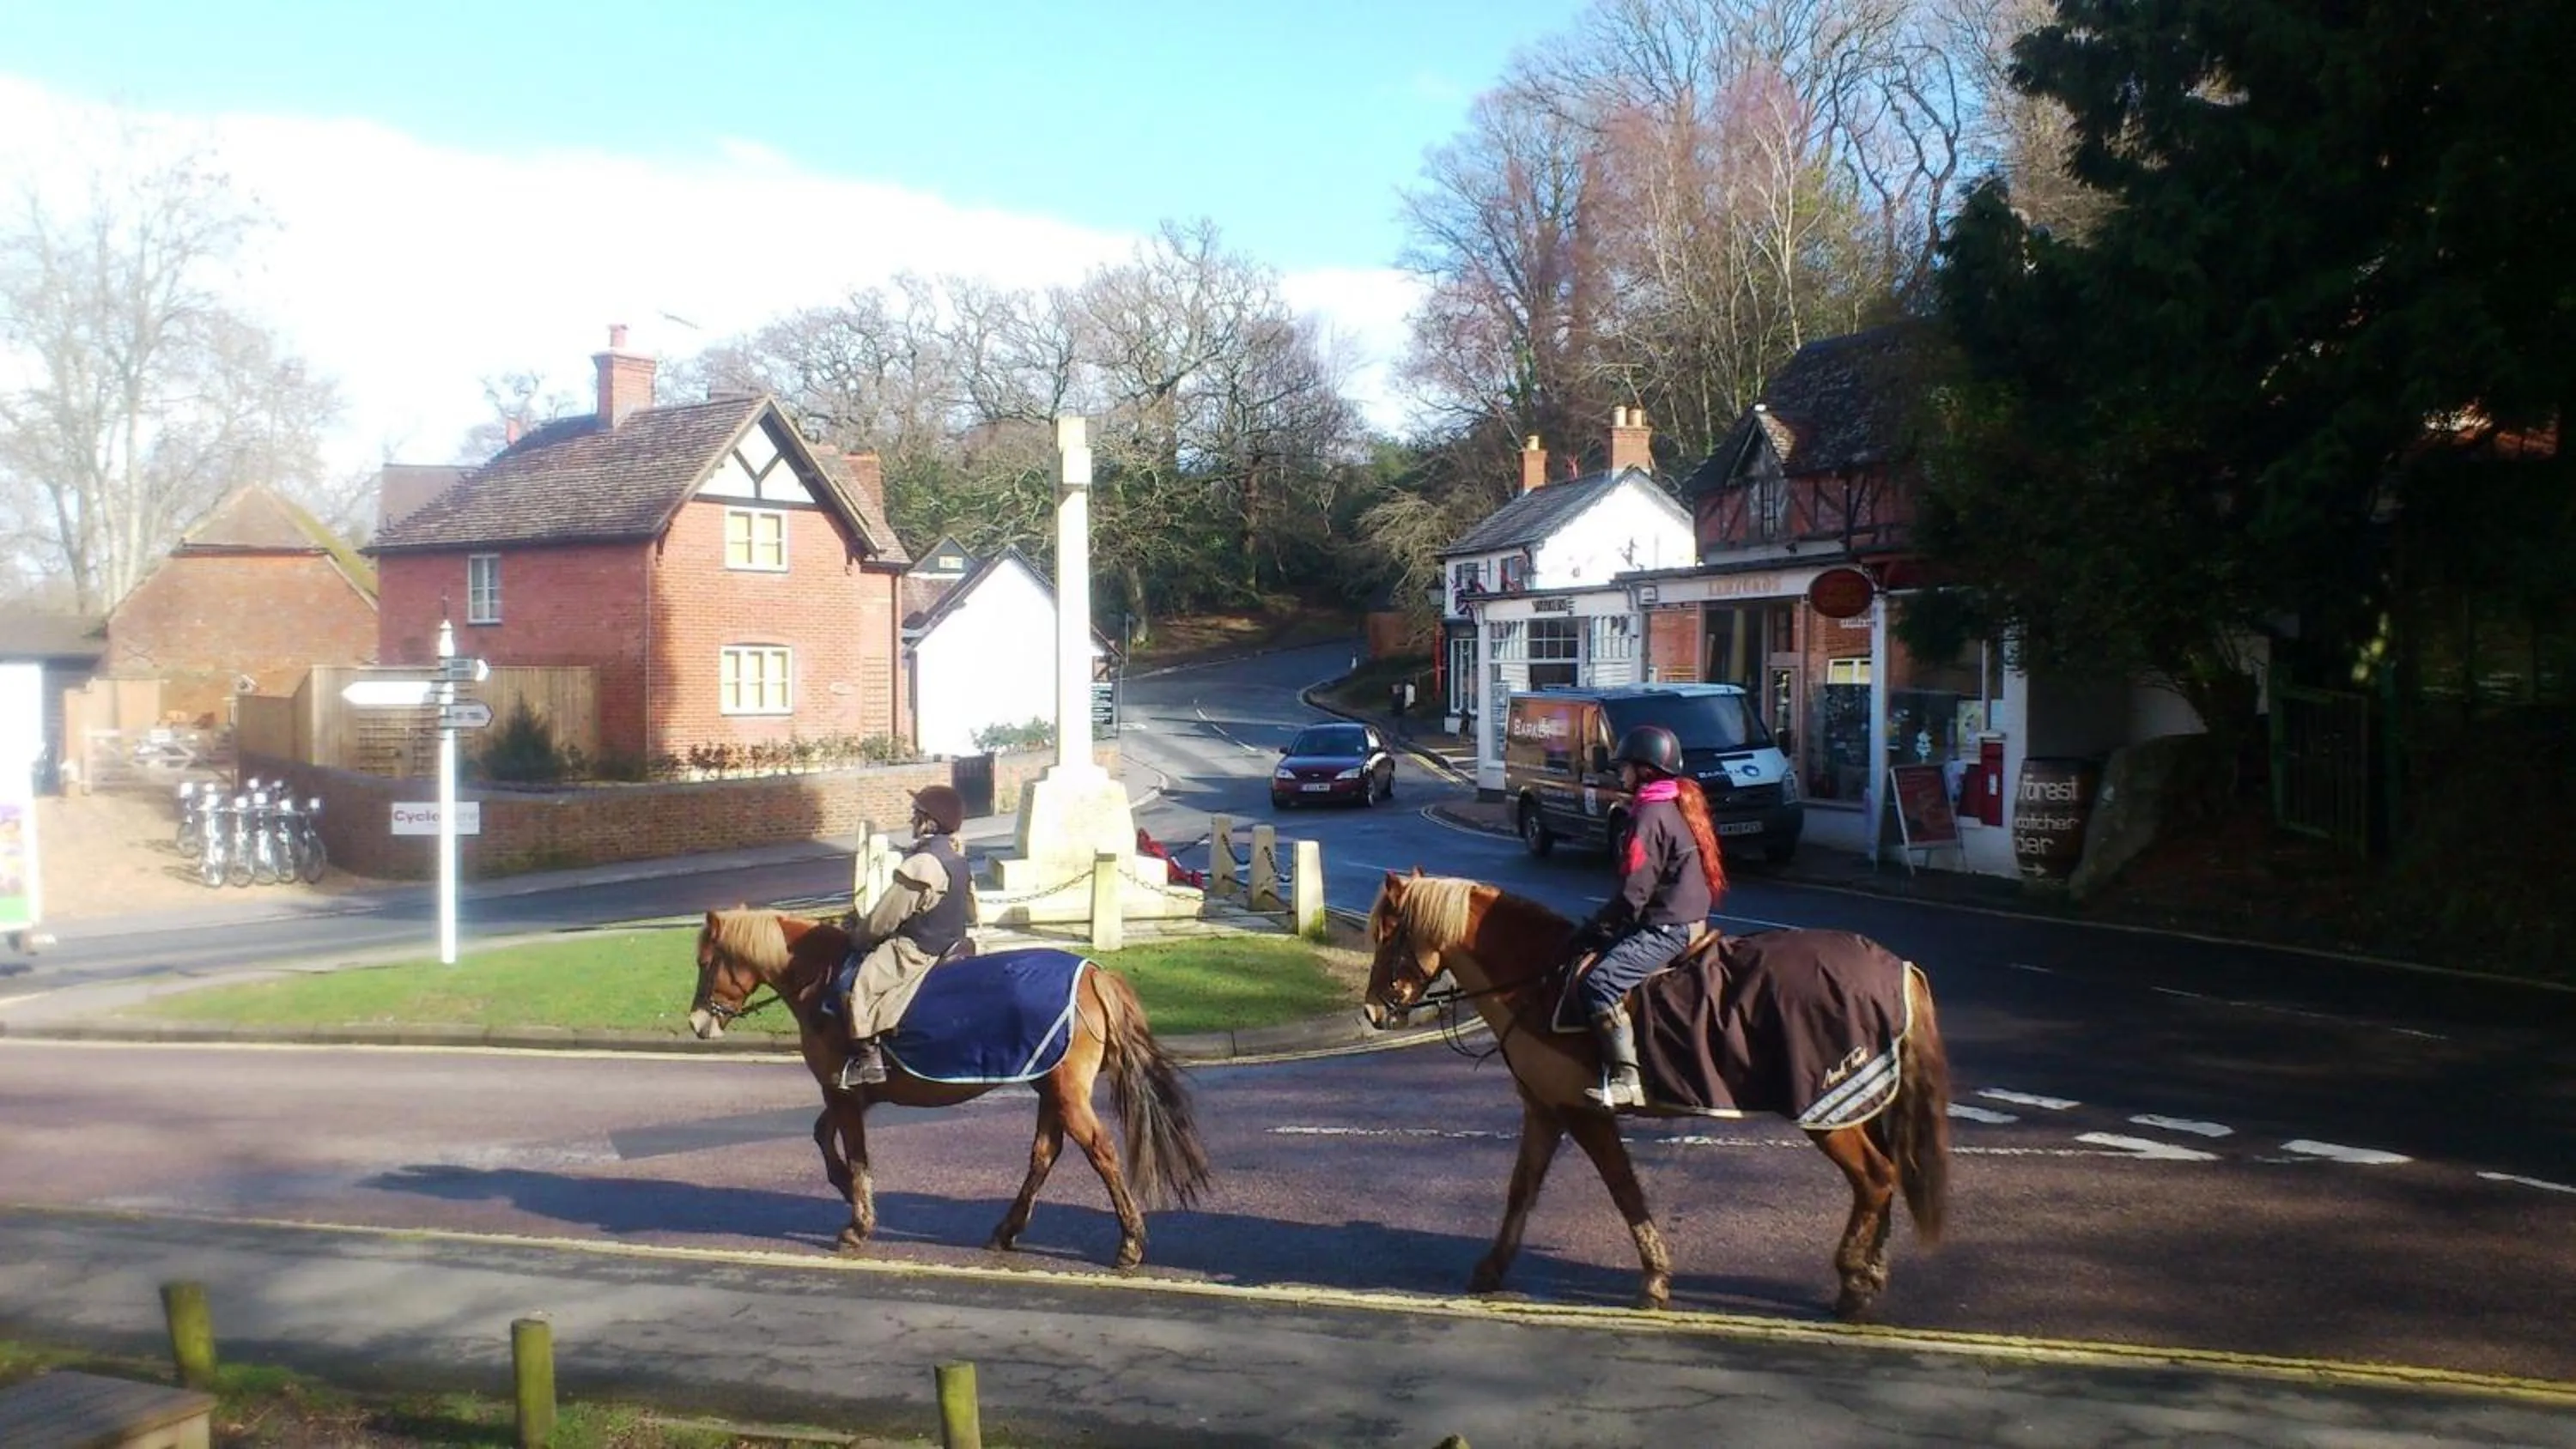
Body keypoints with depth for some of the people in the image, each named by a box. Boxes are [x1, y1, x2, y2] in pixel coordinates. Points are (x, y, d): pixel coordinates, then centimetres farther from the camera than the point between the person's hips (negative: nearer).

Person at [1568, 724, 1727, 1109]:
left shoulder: (1653, 815, -16)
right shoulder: (1682, 805, 15)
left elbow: (1634, 893, -19)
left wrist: (1592, 930, -9)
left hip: (1667, 928, -11)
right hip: (1689, 919, 11)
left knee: (1599, 983, -20)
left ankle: (1627, 1078, -24)